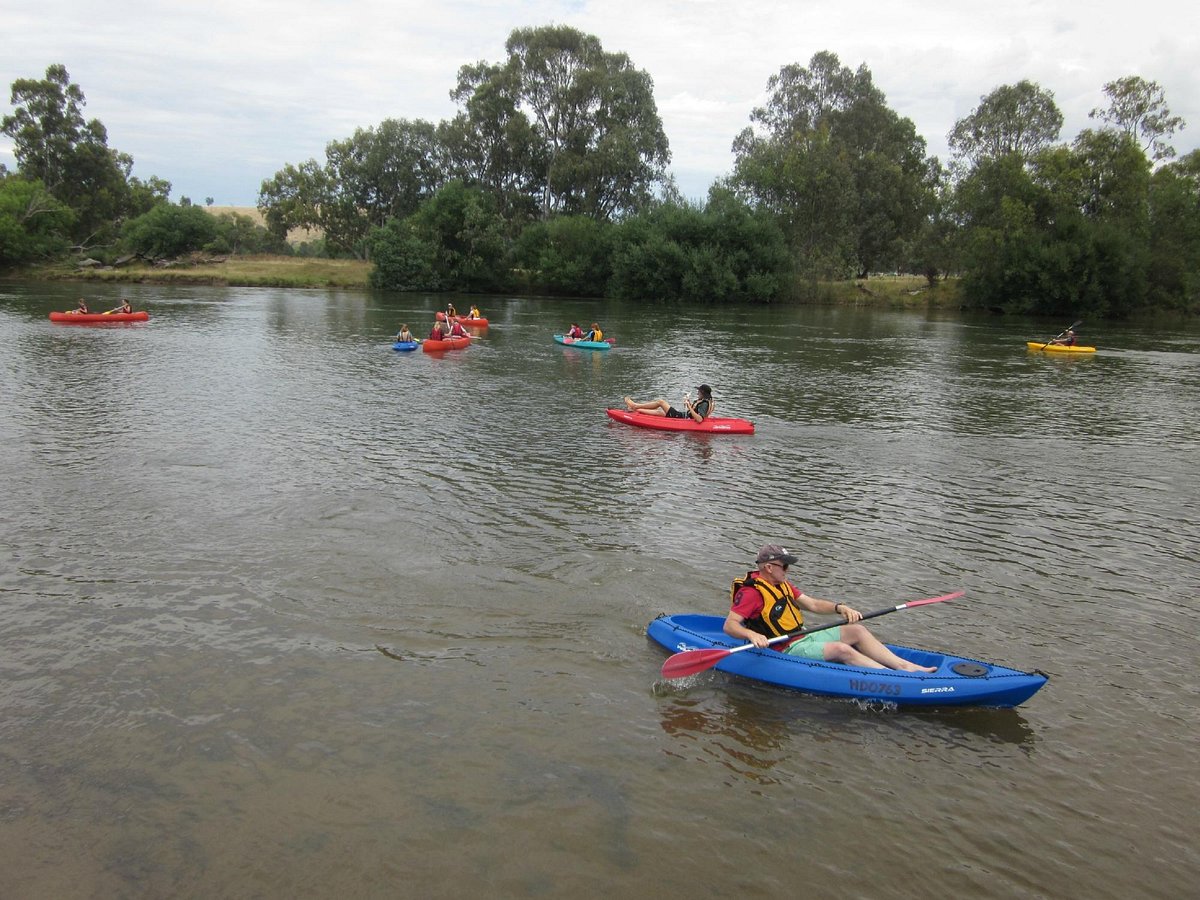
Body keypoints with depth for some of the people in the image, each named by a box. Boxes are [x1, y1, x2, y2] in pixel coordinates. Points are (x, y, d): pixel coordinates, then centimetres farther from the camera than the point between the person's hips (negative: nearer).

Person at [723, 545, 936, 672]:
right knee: (841, 649, -25)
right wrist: (751, 634, -44)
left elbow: (812, 604, 13)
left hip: (802, 638, 10)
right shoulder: (751, 592, -16)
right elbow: (729, 625, -24)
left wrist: (839, 608, -4)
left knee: (857, 631, 1)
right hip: (785, 650, -10)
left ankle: (907, 666, -6)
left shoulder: (782, 585, 13)